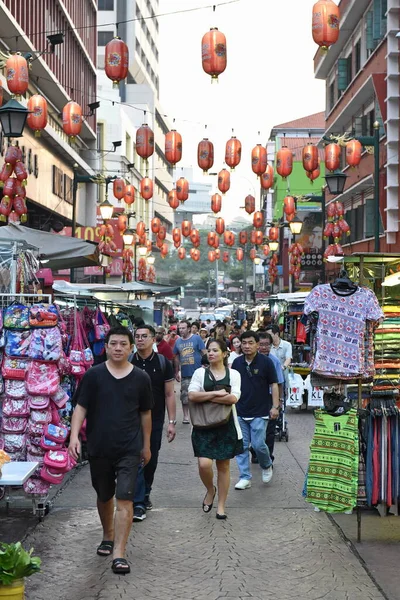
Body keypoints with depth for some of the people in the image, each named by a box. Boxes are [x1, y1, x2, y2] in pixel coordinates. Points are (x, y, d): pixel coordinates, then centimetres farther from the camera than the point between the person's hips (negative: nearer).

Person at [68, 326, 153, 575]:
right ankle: (108, 536, 41)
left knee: (125, 499, -10)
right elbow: (81, 407, -3)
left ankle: (119, 554, -9)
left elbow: (145, 413, 9)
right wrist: (74, 436, -16)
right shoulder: (93, 375, -3)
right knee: (104, 496, 17)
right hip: (98, 448, 1)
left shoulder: (141, 378, 0)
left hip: (129, 449, -1)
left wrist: (146, 445, 13)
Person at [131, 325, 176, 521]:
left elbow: (169, 394, 0)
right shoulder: (128, 363, -2)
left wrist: (172, 422, -4)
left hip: (155, 420, 2)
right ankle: (138, 503, -6)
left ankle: (145, 493, 33)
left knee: (151, 460, 12)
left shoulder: (162, 363, -2)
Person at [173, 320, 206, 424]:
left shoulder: (196, 338, -4)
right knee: (185, 396, 6)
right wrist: (176, 372, 14)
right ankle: (186, 416, 16)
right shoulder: (178, 341, 8)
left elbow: (204, 353, -4)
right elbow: (176, 357, 16)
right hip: (185, 373, 4)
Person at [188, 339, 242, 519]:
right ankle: (210, 490, 19)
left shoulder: (233, 374, 4)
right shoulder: (200, 373, 4)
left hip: (226, 425, 0)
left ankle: (221, 505, 18)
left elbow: (233, 398, -12)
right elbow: (192, 396, -10)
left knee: (223, 465, 6)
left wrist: (206, 398, -12)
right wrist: (216, 394, -16)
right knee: (204, 464, -13)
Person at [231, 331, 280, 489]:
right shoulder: (237, 362, 4)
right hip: (240, 411, 4)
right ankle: (245, 477, 15)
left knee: (258, 444, -7)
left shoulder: (266, 362, -6)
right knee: (242, 446, 5)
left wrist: (275, 406, -9)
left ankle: (267, 466, 23)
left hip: (260, 412, -4)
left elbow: (274, 385, -3)